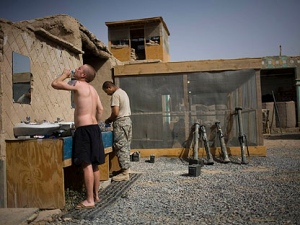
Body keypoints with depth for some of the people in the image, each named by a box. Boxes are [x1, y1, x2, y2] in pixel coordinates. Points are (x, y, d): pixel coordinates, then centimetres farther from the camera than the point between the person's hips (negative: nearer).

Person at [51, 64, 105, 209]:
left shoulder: (78, 84, -7)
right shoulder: (92, 89, 17)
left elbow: (55, 84, -7)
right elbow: (100, 109, 19)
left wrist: (65, 74, 10)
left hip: (84, 129, -9)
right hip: (94, 128, 9)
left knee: (86, 165, -7)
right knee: (94, 165, 12)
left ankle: (89, 200, -3)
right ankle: (95, 195, 21)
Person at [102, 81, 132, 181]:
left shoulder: (115, 95, -13)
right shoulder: (123, 92, 17)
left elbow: (115, 113, -20)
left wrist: (108, 120, -3)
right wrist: (112, 119, 13)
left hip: (120, 122, -10)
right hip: (127, 120, 10)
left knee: (120, 147, -6)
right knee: (126, 147, 12)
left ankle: (124, 173, -3)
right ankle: (125, 169, 19)